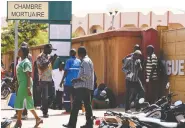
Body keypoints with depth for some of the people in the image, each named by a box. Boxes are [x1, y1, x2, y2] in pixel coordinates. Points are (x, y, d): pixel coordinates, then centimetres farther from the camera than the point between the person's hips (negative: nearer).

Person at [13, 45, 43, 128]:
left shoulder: (26, 62, -15)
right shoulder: (21, 62, 14)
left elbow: (29, 76, -18)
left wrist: (28, 88, -23)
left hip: (25, 84, -9)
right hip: (22, 84, 9)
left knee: (19, 102, -5)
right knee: (29, 103, 11)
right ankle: (38, 119, 16)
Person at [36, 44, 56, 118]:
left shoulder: (49, 56, 14)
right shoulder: (40, 57, -8)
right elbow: (41, 68, -18)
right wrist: (49, 61, -20)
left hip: (50, 79, 7)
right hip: (43, 80, -7)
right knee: (45, 97, -3)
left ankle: (44, 108, 24)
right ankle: (45, 112, 6)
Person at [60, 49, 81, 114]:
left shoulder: (69, 61, -8)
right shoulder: (79, 61, 6)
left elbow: (66, 71, -11)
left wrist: (62, 80, -6)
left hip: (68, 82, -5)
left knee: (67, 96, 2)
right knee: (74, 96, 10)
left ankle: (68, 110, -1)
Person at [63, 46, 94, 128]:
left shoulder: (85, 62, -13)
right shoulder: (88, 60, 18)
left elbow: (87, 75, -22)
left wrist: (77, 79, -14)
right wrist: (78, 79, 15)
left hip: (83, 87, -10)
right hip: (87, 87, 10)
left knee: (76, 105, -7)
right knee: (87, 105, 9)